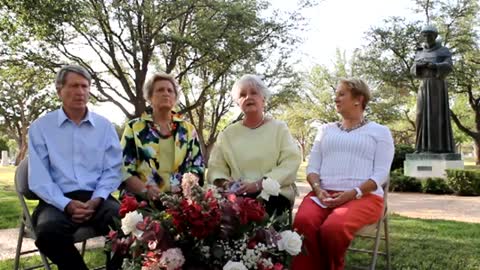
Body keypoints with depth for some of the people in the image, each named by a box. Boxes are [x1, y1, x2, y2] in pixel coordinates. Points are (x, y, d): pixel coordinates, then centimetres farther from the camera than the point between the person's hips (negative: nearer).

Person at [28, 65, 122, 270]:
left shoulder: (105, 126, 12)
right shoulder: (40, 127, 7)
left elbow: (112, 170, 8)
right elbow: (38, 177, 0)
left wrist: (96, 200, -11)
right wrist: (67, 204, -15)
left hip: (96, 198, 1)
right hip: (58, 201, 0)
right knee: (48, 231, -35)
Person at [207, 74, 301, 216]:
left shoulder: (279, 128, 9)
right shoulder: (228, 134, 17)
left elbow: (290, 164, -4)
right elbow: (216, 168, 12)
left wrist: (258, 184, -18)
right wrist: (225, 183, -13)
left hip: (273, 194, -2)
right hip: (237, 195, 3)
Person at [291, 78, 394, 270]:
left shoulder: (380, 131, 13)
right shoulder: (326, 129, 24)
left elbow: (381, 174, 1)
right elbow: (312, 167, 15)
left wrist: (353, 193, -16)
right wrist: (318, 189, -7)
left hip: (363, 196, -3)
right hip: (323, 194, 3)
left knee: (333, 228, -35)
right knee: (303, 223, -32)